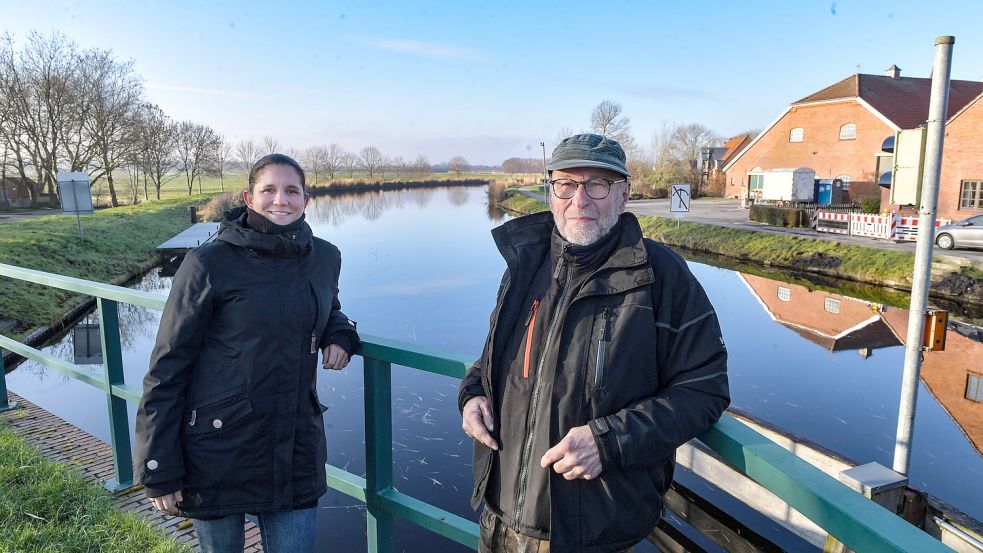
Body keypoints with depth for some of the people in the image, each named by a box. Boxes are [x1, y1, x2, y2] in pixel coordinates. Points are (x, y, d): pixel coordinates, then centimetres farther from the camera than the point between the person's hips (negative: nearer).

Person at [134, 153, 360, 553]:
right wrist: (158, 472, -8)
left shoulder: (325, 258, 2)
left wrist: (339, 335, 0)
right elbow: (167, 368, -8)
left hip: (296, 449, 3)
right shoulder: (209, 264, -12)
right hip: (218, 450, -3)